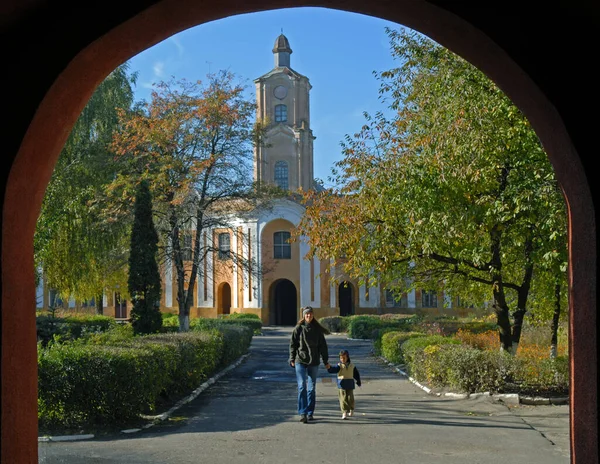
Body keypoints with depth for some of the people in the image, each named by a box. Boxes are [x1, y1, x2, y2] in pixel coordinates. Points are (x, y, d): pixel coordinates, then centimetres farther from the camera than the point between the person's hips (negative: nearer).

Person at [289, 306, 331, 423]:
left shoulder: (317, 329, 6)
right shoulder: (298, 328, 1)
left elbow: (323, 346, 10)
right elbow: (292, 344, 3)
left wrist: (326, 361, 9)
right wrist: (292, 359, -4)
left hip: (314, 362, 3)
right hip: (300, 361, -2)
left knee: (312, 388, 7)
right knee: (302, 387, -12)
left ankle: (310, 413, 15)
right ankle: (302, 413, -14)